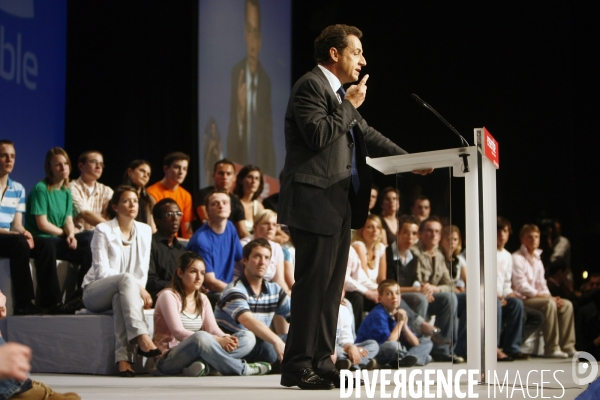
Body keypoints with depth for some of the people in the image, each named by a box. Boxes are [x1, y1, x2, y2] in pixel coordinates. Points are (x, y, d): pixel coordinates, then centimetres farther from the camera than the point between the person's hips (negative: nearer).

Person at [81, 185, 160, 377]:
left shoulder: (145, 231, 8)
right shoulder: (103, 230, -6)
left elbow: (143, 271, 8)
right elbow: (102, 271, -13)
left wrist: (140, 290, -14)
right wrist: (137, 288, -22)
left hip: (123, 293, 3)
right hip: (95, 293, -3)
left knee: (121, 299, -36)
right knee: (127, 279, -36)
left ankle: (123, 357, -46)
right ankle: (142, 339, -50)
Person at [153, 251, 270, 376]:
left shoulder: (202, 299, 17)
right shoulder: (168, 296, -6)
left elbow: (213, 328, 2)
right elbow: (179, 333, -18)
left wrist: (225, 338, -23)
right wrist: (217, 340, -27)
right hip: (168, 360, -7)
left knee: (248, 337, -10)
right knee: (201, 337, -40)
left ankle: (203, 364, -33)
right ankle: (242, 369, -25)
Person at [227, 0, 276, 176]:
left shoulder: (266, 80, 3)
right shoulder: (236, 72, -2)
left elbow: (269, 135, 7)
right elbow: (231, 132, -2)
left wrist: (271, 174, 1)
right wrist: (239, 110, -21)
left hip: (262, 167, 2)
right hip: (239, 164, -2)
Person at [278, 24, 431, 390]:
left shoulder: (340, 93, 20)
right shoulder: (310, 85, -9)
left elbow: (367, 135, 25)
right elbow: (319, 134, -22)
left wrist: (409, 160, 17)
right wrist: (349, 105, -12)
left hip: (339, 203, 10)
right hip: (315, 201, -10)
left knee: (331, 285, 10)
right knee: (313, 283, -8)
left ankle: (322, 363, 15)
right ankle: (298, 366, -3)